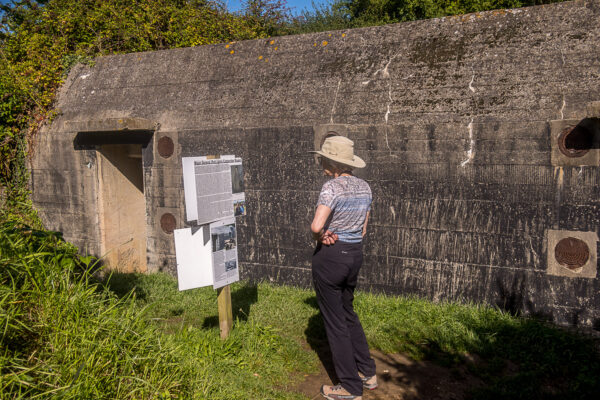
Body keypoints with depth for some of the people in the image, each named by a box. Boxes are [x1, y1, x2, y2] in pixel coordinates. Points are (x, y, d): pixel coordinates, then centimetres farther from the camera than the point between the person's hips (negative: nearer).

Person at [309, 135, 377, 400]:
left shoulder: (332, 187, -18)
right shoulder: (364, 187, 6)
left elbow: (316, 226, -30)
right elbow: (363, 229, 11)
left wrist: (320, 237, -9)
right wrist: (338, 236, 1)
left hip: (330, 257, -8)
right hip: (355, 254, 8)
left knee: (335, 321, 7)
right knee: (347, 313, 25)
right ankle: (367, 372, 34)